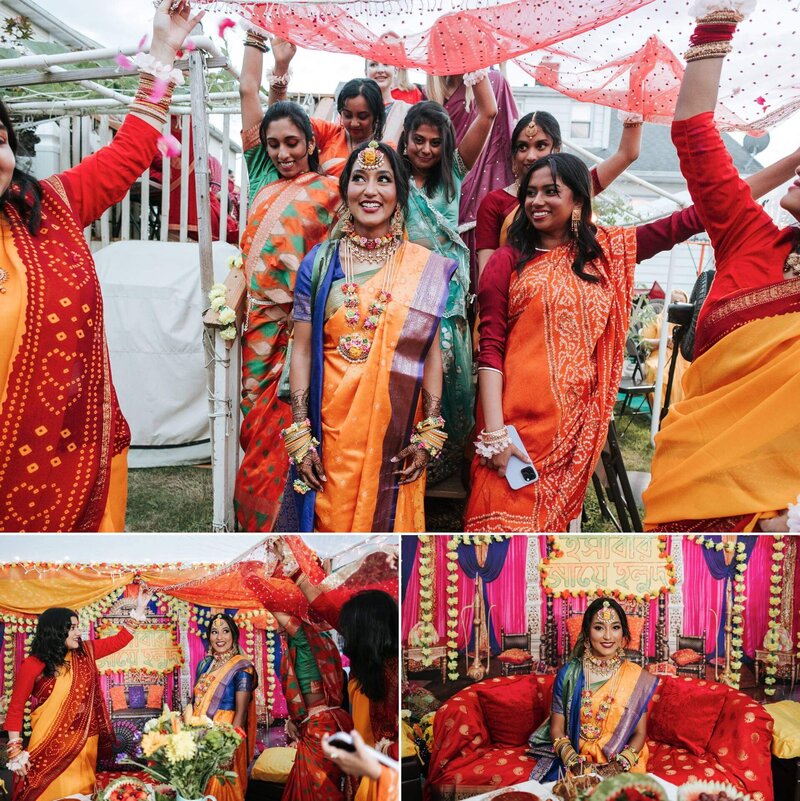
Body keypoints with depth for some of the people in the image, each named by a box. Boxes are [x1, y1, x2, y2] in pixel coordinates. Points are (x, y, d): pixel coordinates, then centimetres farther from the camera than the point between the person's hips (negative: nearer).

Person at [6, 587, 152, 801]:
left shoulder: (85, 652, 4)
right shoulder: (33, 665, -10)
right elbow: (15, 708, -7)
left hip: (85, 742, 5)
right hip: (51, 748, -5)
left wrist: (139, 608, 5)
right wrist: (15, 752, -11)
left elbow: (119, 640, 10)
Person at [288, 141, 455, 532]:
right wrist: (299, 434, -5)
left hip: (399, 428, 0)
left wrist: (430, 432, -5)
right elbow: (302, 351, 0)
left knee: (394, 522, 11)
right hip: (333, 426, 0)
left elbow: (432, 352, 0)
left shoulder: (424, 267, 1)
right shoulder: (320, 262, 1)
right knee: (333, 522, 10)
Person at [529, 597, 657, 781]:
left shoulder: (636, 678, 1)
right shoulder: (568, 674, 0)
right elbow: (557, 728, 3)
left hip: (623, 766, 0)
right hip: (574, 761, 0)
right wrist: (574, 761, -14)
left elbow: (639, 733, 4)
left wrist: (620, 764, -13)